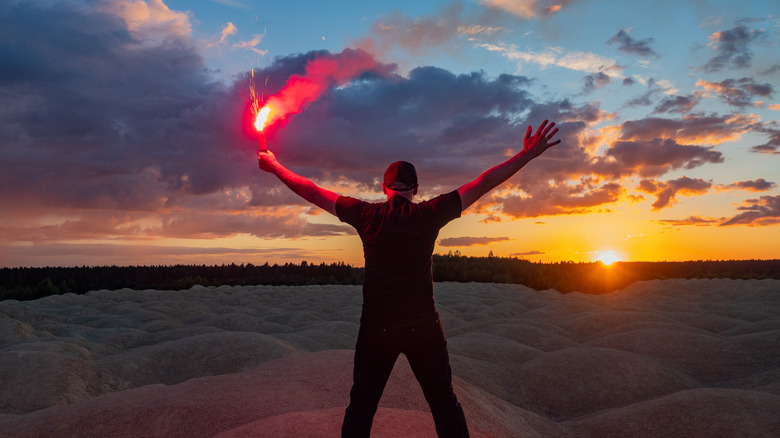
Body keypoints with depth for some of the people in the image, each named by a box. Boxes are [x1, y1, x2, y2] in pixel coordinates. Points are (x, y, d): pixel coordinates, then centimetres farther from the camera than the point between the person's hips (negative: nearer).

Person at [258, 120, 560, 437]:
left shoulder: (366, 214, -4)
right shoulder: (429, 214, -6)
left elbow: (312, 191, 5)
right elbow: (482, 184, -3)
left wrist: (275, 166, 18)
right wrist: (527, 155, 3)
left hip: (377, 328, 1)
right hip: (423, 326, 0)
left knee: (361, 407, 13)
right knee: (444, 403, 13)